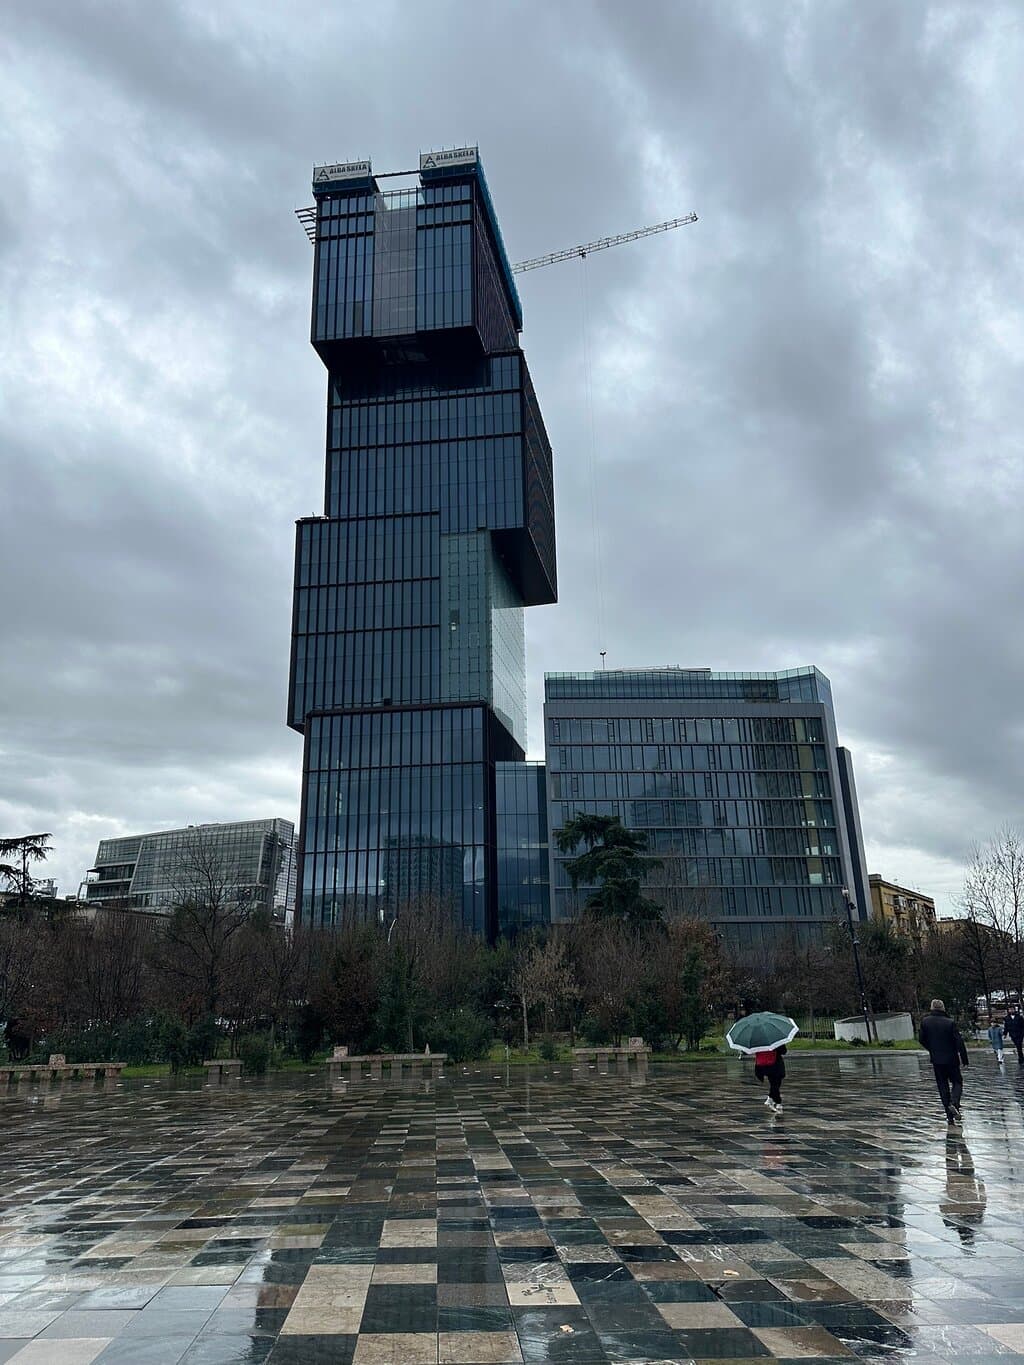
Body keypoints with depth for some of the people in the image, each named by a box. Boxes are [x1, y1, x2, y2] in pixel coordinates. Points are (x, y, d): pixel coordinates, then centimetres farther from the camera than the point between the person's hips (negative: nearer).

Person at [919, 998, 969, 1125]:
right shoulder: (950, 1023, -12)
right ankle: (954, 1103, -12)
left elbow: (922, 1039, 2)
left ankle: (950, 1115, 9)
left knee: (943, 1086, 11)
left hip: (936, 1060, 2)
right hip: (951, 1059, -2)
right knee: (957, 1082, 13)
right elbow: (959, 1042, -12)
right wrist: (965, 1059, -3)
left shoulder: (925, 1021, -4)